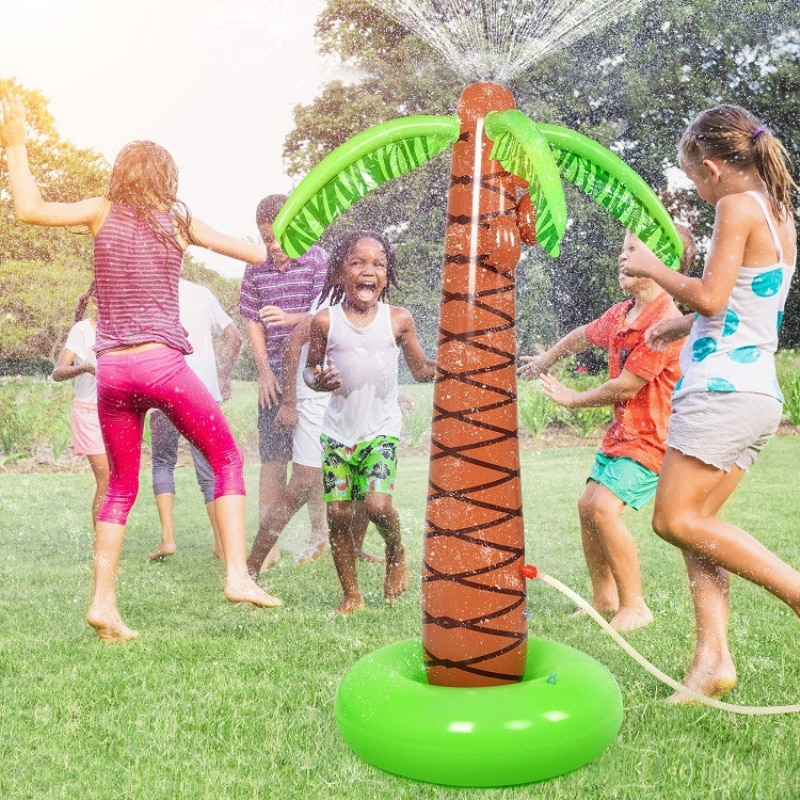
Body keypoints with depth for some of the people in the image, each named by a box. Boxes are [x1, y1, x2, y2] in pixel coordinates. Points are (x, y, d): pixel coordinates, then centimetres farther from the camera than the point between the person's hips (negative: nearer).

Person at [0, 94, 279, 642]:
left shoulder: (102, 212, 5)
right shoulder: (178, 219, 4)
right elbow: (256, 255, 7)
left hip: (111, 370, 3)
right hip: (162, 362, -3)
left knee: (121, 488, 15)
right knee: (227, 460, 10)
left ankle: (104, 601, 9)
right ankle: (238, 574, -3)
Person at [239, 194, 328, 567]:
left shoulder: (318, 260, -1)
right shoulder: (256, 270, 9)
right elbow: (253, 322, 10)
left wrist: (292, 318, -26)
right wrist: (264, 370, -1)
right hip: (275, 372, 3)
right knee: (272, 457, 1)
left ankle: (319, 535, 16)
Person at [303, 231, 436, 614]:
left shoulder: (398, 320, -1)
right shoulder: (326, 321, -2)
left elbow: (422, 370, 8)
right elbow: (311, 367, 8)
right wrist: (316, 380, -14)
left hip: (381, 429, -1)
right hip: (338, 430, 1)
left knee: (377, 502, -19)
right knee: (338, 512, 1)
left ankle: (396, 552, 16)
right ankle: (351, 594, 17)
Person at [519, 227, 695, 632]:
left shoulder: (666, 320, -23)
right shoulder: (621, 314, 5)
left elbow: (626, 386, -21)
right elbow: (583, 336, 27)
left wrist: (573, 398, -6)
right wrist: (544, 360, 39)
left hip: (652, 436, -9)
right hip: (621, 431, 9)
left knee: (605, 507, -21)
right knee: (587, 505, 10)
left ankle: (634, 606, -7)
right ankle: (604, 598, 24)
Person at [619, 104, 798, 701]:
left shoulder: (738, 205, -10)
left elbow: (711, 297, -17)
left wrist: (654, 270, -2)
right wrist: (684, 327, 33)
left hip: (724, 389, -10)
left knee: (677, 520, -6)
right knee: (697, 522, 8)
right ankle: (713, 658, 3)